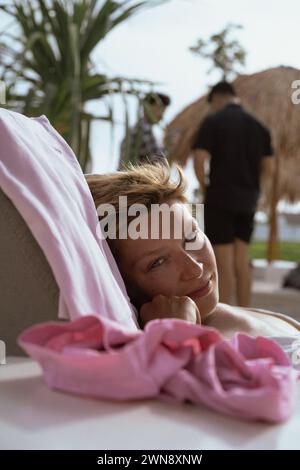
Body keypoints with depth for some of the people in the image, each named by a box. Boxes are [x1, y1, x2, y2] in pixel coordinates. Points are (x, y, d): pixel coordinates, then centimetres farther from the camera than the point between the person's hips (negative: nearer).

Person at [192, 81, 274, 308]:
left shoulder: (213, 121, -4)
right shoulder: (259, 126, 11)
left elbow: (199, 160, -13)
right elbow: (269, 168, 7)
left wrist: (205, 188, 1)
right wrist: (251, 186, 15)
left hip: (220, 197, -5)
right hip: (248, 200, 5)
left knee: (224, 261, -2)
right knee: (242, 260, 11)